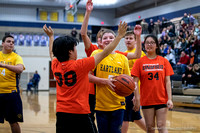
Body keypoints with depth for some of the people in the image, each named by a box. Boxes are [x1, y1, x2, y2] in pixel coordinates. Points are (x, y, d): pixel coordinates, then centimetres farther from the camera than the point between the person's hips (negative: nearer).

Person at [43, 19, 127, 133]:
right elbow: (104, 54, -9)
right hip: (79, 113, -6)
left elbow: (52, 53, 28)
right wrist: (119, 36, -3)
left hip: (61, 113, 6)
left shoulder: (56, 66, 4)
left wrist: (51, 36, 43)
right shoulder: (79, 65, -12)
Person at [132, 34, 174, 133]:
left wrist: (169, 99, -6)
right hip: (146, 100, 0)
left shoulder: (164, 61, 4)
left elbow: (167, 82, 2)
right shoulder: (139, 62, 1)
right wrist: (137, 99, -9)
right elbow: (135, 82, -2)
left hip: (161, 99, 0)